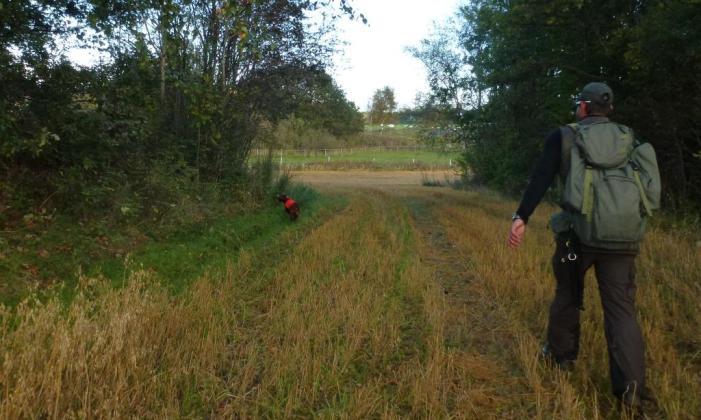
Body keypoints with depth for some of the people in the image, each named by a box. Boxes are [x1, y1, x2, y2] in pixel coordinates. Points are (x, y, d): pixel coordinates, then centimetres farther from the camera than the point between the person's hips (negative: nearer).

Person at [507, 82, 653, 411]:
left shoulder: (563, 137, 2)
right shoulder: (630, 138, 12)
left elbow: (541, 179, -10)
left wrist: (521, 217, -14)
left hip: (576, 233, -2)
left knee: (567, 297, 18)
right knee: (621, 309, 4)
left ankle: (561, 354, 34)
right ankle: (630, 385, -3)